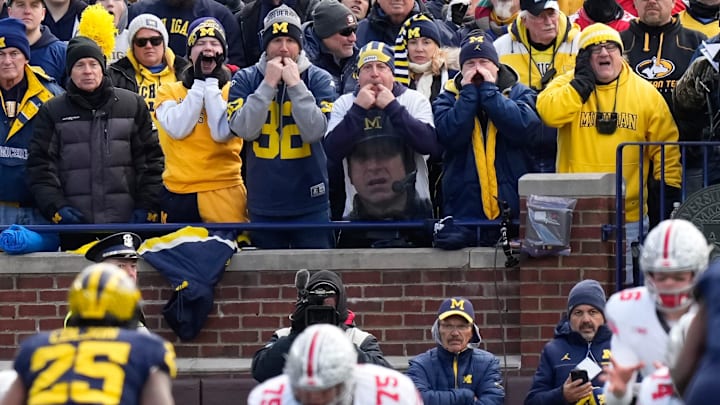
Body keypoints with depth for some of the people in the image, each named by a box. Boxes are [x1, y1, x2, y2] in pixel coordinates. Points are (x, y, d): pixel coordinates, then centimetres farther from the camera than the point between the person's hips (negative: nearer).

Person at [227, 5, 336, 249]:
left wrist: (295, 84, -15)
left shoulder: (319, 80, -2)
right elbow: (244, 130, -12)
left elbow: (314, 132, -14)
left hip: (310, 203, -1)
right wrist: (268, 84, -14)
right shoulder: (245, 80, 1)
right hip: (263, 205, 1)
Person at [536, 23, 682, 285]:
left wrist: (670, 192, 0)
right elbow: (549, 112, -18)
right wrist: (584, 81, -14)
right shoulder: (569, 85, 3)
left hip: (629, 213, 0)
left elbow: (666, 146, 6)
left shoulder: (646, 93, 4)